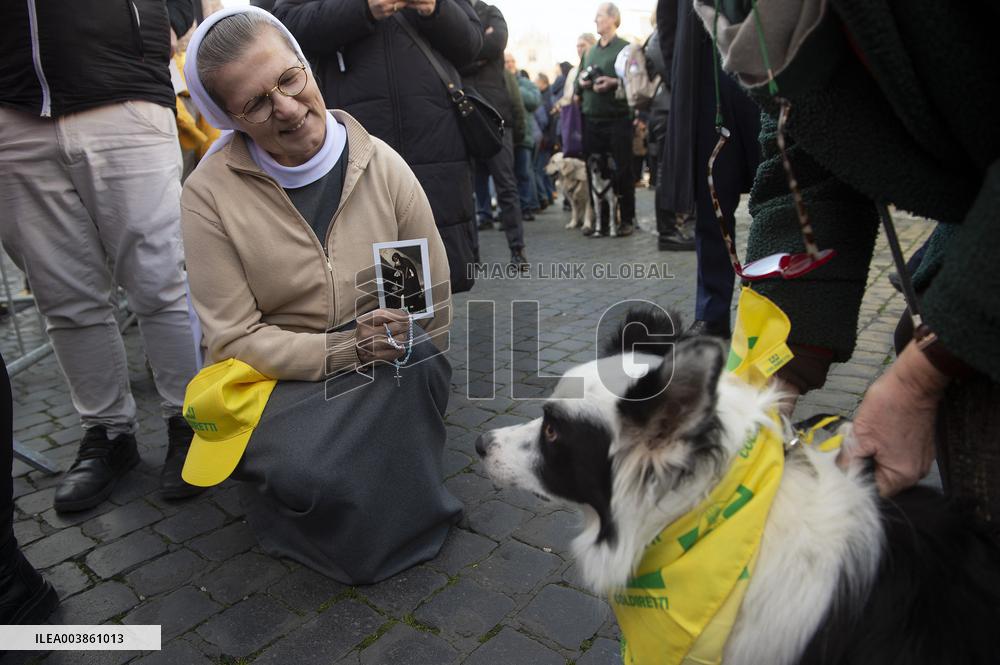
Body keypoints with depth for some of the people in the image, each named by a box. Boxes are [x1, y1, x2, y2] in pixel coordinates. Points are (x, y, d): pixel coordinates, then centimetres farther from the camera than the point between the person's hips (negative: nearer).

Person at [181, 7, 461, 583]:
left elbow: (435, 303, 0)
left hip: (389, 371, 2)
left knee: (420, 365, -31)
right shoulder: (210, 193, -11)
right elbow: (236, 338, -11)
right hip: (277, 377, -2)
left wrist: (407, 387, -8)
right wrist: (345, 350, -24)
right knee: (311, 474, -31)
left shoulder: (383, 165, -6)